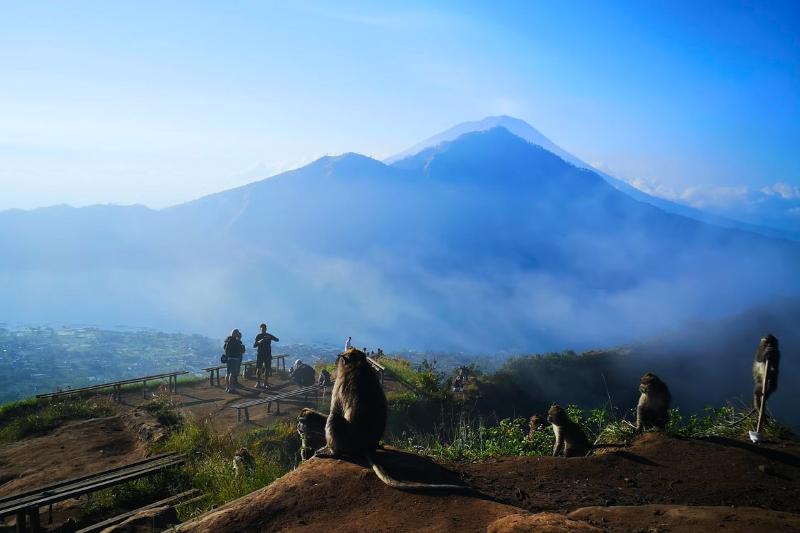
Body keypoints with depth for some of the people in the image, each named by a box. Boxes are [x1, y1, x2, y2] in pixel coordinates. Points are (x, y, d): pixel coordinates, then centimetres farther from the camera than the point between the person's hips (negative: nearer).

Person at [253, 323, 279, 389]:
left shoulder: (269, 336, 5)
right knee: (258, 369, -5)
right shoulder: (258, 336, 5)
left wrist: (269, 338, -27)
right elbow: (254, 345, 0)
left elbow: (277, 340, -9)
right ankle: (258, 383, 1)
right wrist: (258, 342, -21)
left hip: (268, 355, 0)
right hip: (260, 355, 0)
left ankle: (265, 384, 4)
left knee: (267, 369, -1)